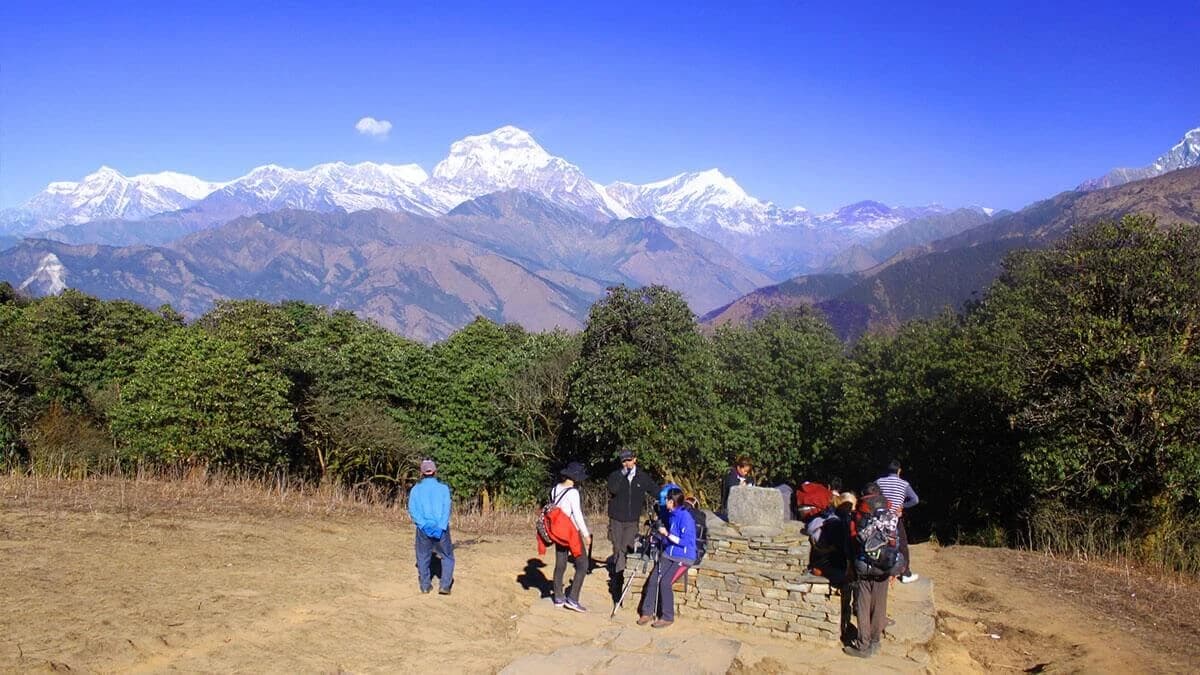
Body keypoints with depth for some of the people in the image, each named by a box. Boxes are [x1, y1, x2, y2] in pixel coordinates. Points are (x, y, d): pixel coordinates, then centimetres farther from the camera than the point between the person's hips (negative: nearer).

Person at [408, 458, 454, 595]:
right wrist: (440, 527, -12)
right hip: (441, 528, -1)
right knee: (447, 557, 10)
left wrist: (424, 525, -9)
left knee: (423, 557, 14)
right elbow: (447, 508, -9)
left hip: (423, 528, 1)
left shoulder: (416, 489, 5)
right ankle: (444, 585, 0)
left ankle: (425, 585, 16)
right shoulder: (443, 488, 2)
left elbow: (412, 509, -5)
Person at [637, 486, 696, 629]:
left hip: (683, 558, -8)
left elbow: (685, 541, -21)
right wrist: (660, 536, 6)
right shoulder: (671, 514, 9)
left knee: (665, 582, -23)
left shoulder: (685, 517, -18)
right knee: (653, 579, -10)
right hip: (668, 554, 8)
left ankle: (667, 617, -8)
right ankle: (647, 613, -2)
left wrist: (667, 534, -17)